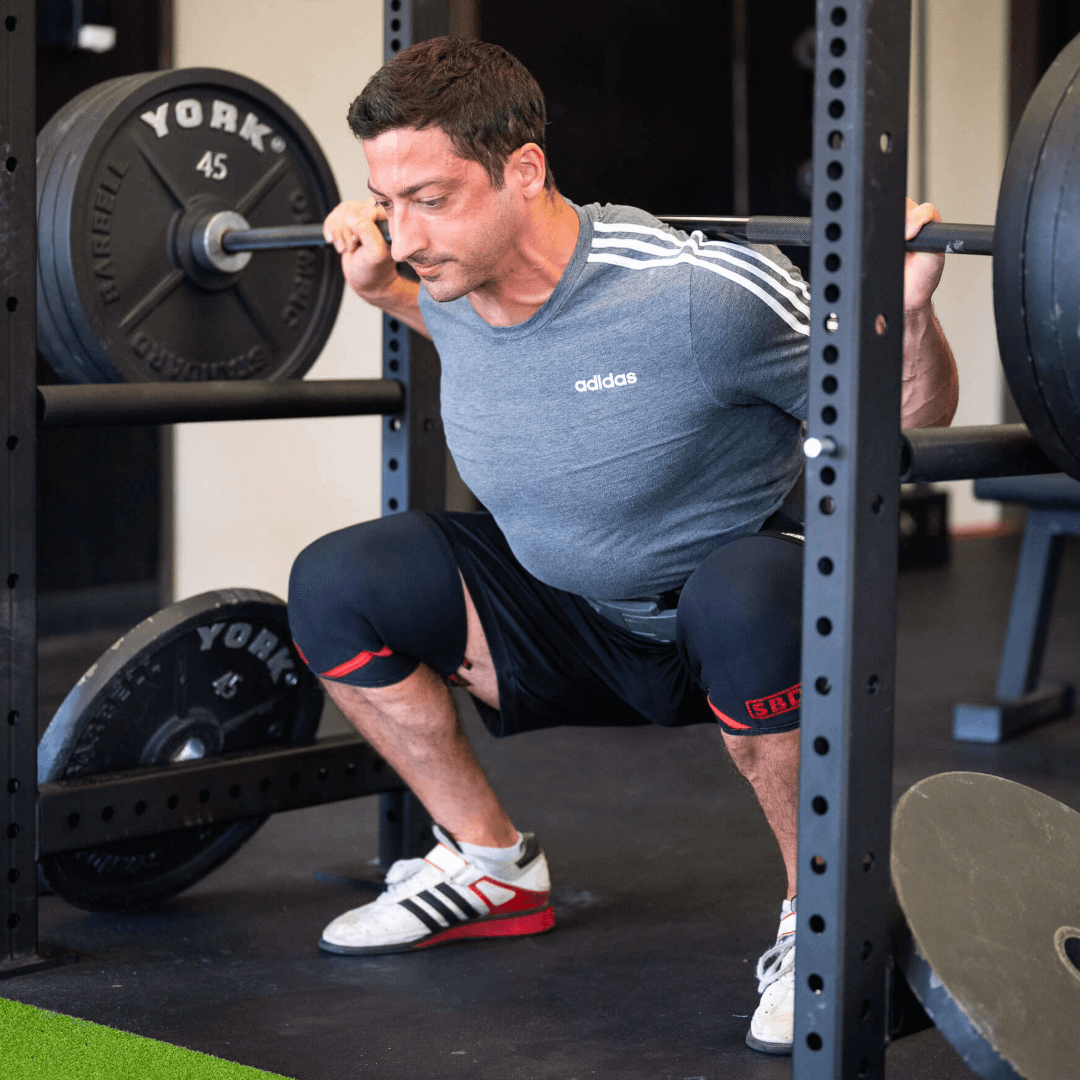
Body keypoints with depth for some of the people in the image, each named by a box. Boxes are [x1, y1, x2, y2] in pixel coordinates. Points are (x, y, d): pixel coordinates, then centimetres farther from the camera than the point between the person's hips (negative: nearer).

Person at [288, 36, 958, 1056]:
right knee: (332, 587, -8)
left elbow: (916, 412, -17)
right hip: (572, 619, 6)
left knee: (742, 600, -41)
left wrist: (907, 311, -36)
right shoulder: (457, 288, -11)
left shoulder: (696, 294, -31)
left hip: (734, 612, -6)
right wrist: (380, 287, 10)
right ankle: (493, 868, 10)